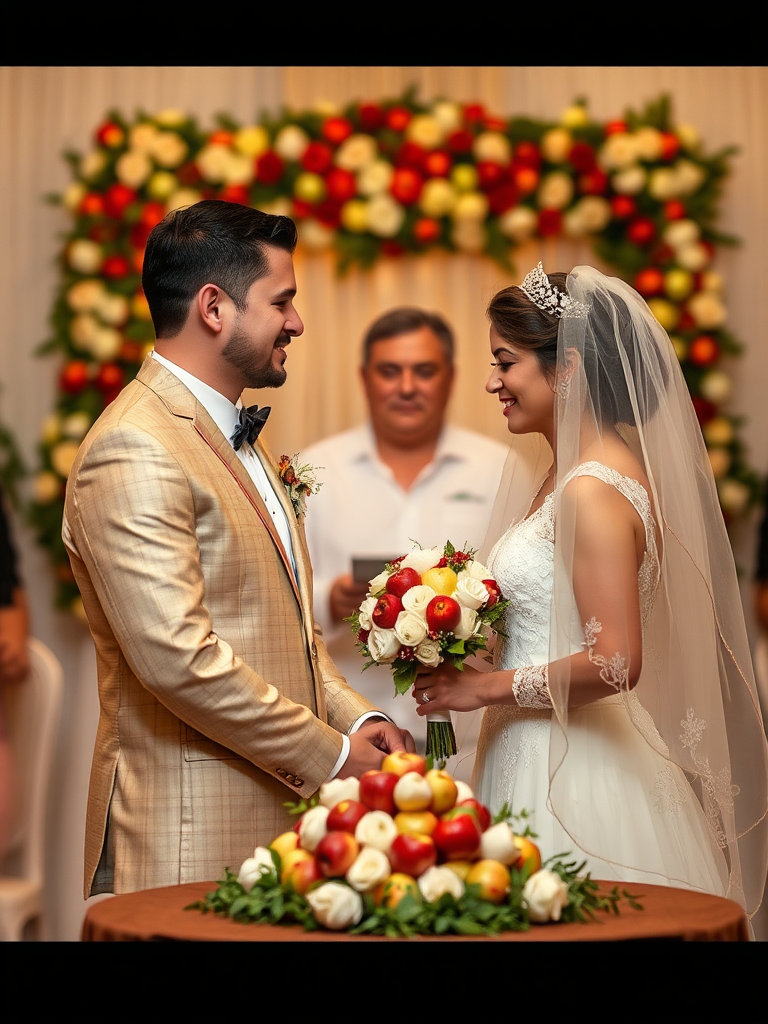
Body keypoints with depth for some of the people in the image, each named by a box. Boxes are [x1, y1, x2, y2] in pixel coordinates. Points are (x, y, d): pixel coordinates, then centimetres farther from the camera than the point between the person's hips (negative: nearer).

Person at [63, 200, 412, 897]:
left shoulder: (235, 438, 16)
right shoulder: (135, 452, -16)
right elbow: (178, 656, -23)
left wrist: (355, 716, 5)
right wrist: (329, 754, -14)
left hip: (278, 810, 9)